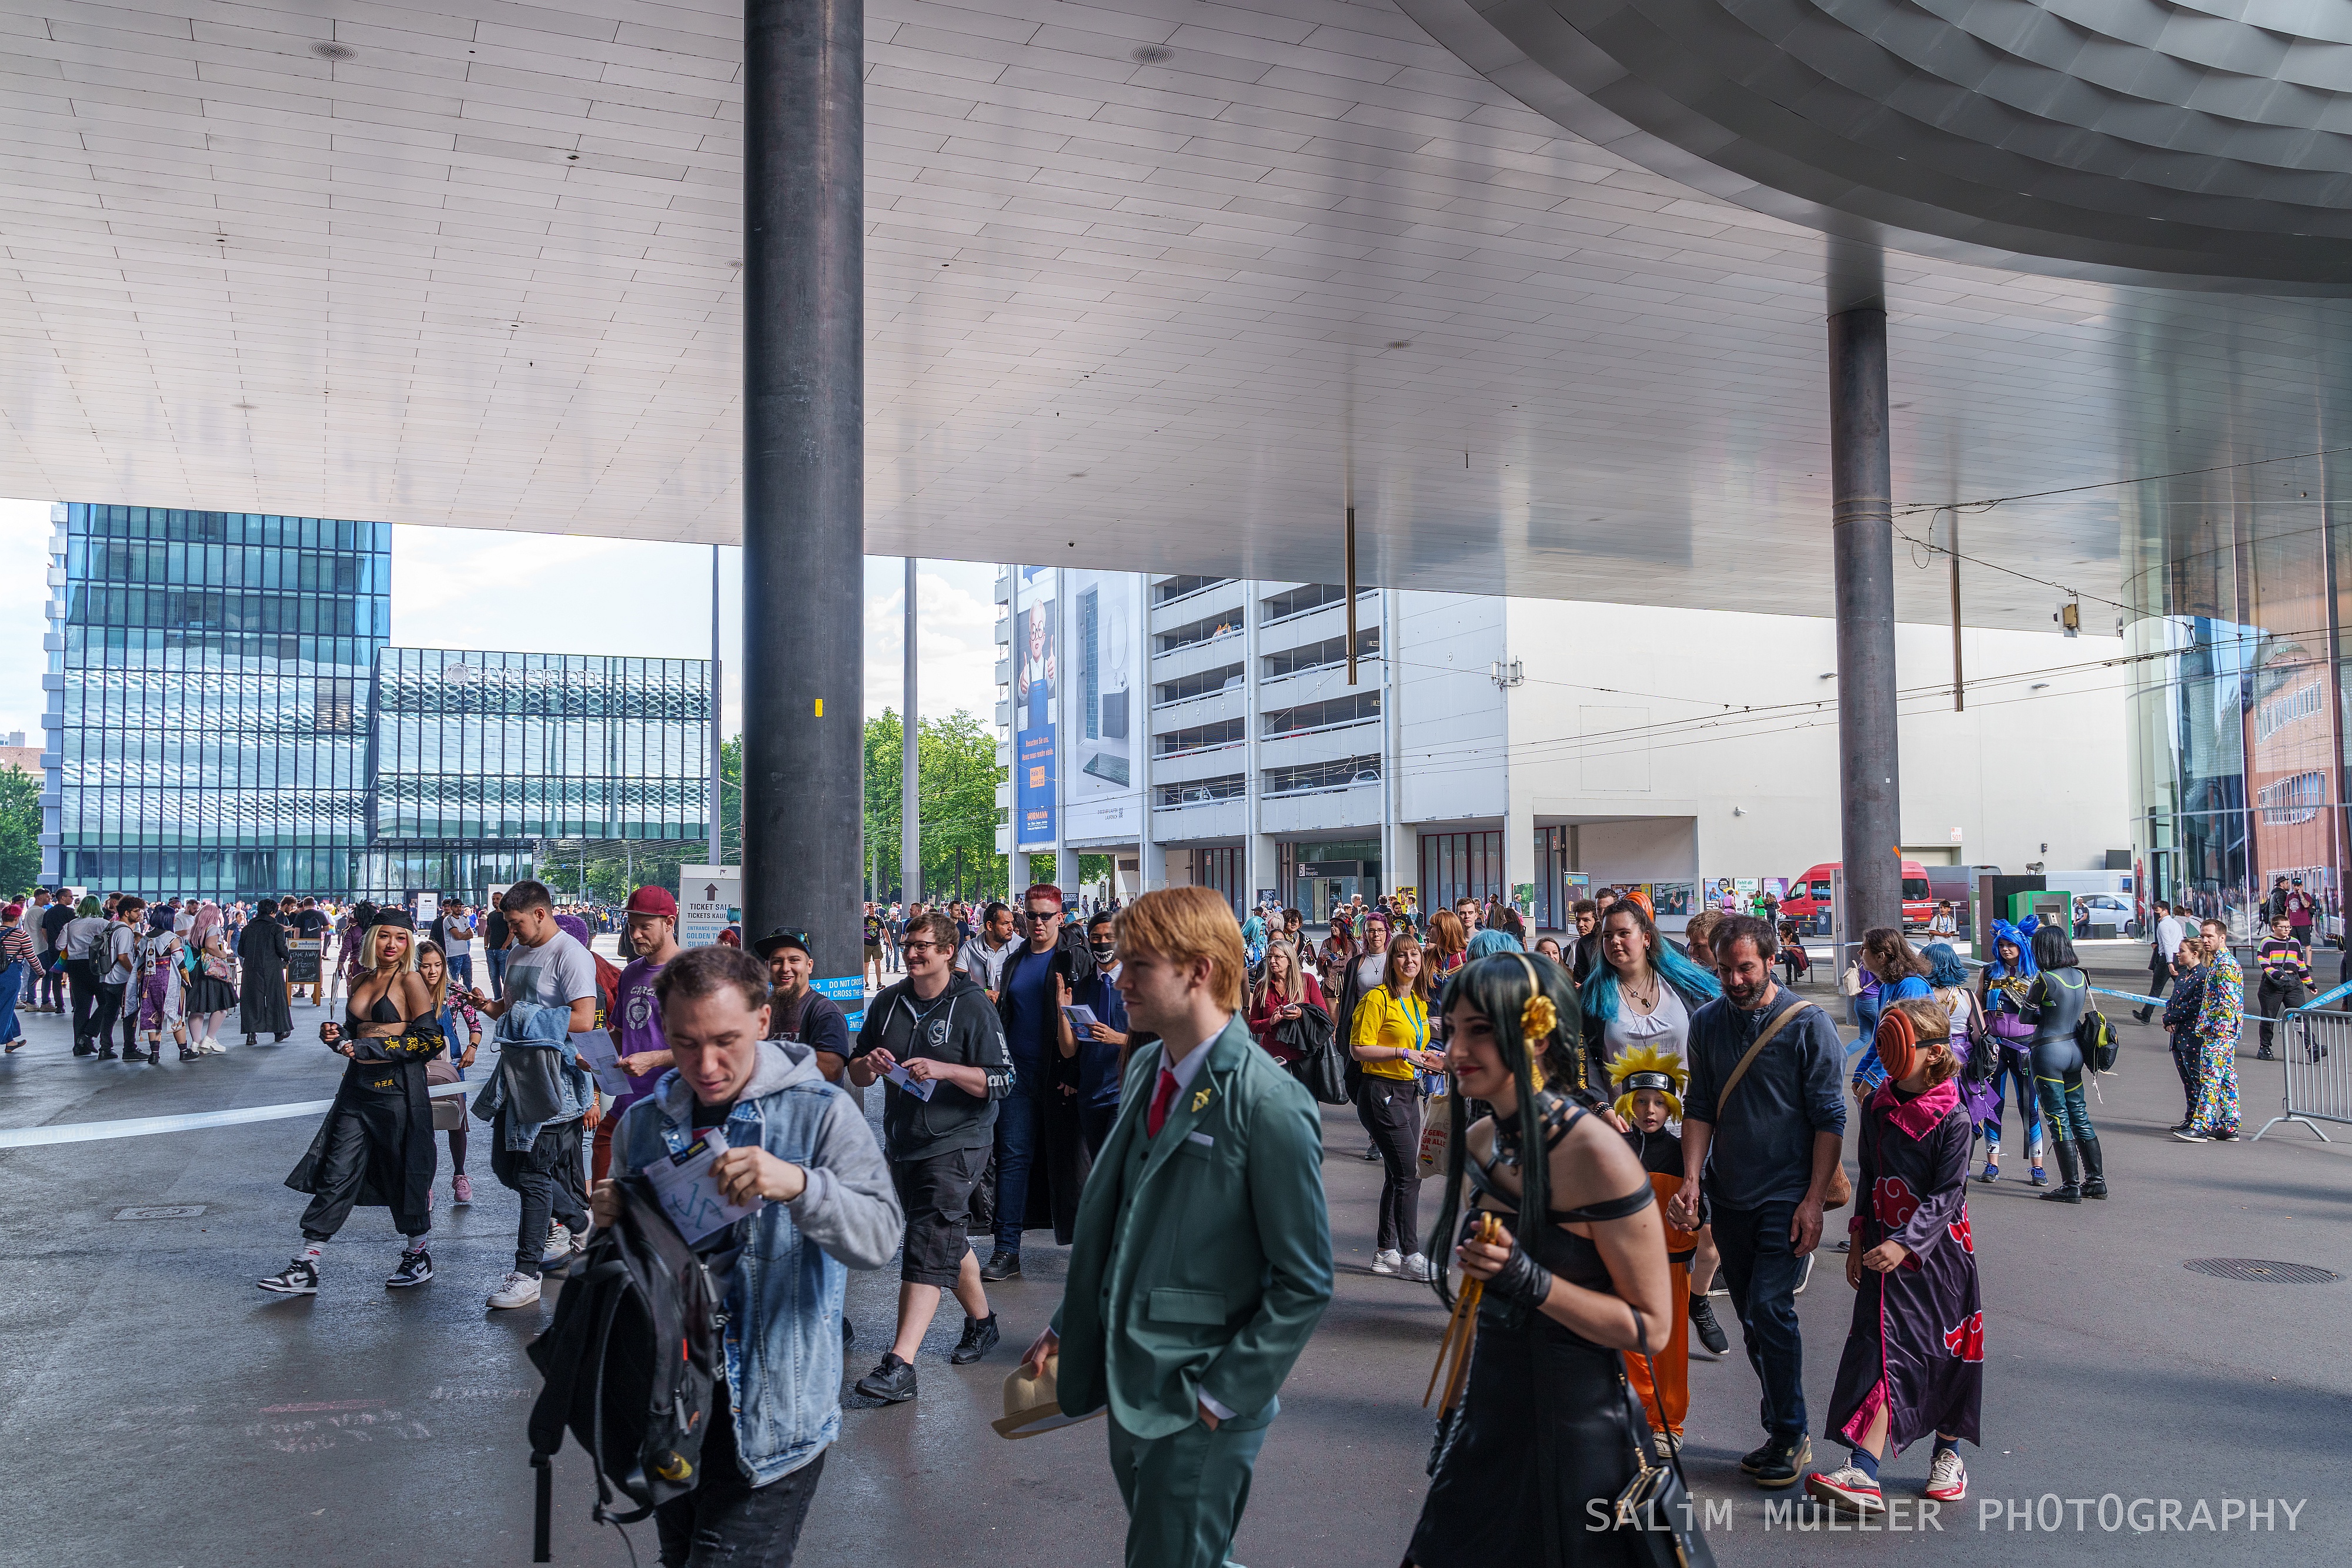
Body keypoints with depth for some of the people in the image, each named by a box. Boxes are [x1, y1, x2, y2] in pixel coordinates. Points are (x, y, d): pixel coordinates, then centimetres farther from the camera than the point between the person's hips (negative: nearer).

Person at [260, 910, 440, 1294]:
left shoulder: (410, 980, -7)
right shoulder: (361, 980, 13)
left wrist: (366, 1048, -14)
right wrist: (336, 1035, 2)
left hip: (399, 1087, -6)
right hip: (358, 1086, 6)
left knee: (405, 1173, 5)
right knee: (336, 1174, 3)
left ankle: (418, 1255, 24)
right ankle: (305, 1268, 5)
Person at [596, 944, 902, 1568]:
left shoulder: (818, 1112, -10)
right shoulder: (643, 1123, 5)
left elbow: (878, 1236, -20)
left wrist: (798, 1184, -37)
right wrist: (611, 1223, -6)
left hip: (770, 1417, -5)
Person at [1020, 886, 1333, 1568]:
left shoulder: (1269, 1103, -20)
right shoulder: (1145, 1069, 3)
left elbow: (1304, 1282, -16)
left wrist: (1221, 1394, -15)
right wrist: (1069, 1323, 11)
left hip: (1199, 1409, -7)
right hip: (1128, 1383, 7)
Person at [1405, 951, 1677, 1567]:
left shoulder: (1593, 1151, -21)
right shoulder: (1479, 1141, 2)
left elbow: (1650, 1328, -19)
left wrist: (1531, 1281, -26)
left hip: (1577, 1436, -7)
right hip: (1490, 1417, 7)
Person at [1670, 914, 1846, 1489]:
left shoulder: (1808, 1023, -9)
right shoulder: (1707, 1023, 4)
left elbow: (1829, 1119, -8)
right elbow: (1700, 1109, 7)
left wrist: (1813, 1201, -13)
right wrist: (1691, 1181, -5)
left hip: (1786, 1197, -5)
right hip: (1728, 1196, 5)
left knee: (1769, 1307, -13)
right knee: (1751, 1317, 10)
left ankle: (1789, 1435, 3)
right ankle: (1785, 1432, 23)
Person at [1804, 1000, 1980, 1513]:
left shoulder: (1952, 1119, -13)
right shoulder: (1876, 1106, 4)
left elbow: (1947, 1196, -16)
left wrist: (1904, 1244, -25)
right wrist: (1859, 1239, 10)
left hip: (1938, 1249, -4)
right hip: (1885, 1247, 4)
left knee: (1948, 1352, 5)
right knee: (1883, 1351, -2)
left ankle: (1948, 1455, 21)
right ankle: (1863, 1475, -2)